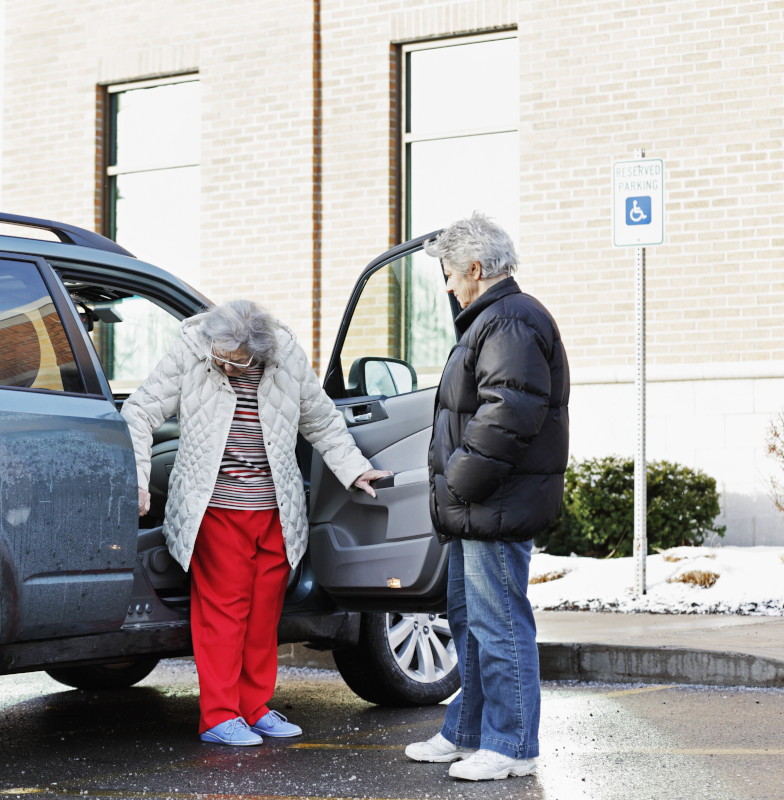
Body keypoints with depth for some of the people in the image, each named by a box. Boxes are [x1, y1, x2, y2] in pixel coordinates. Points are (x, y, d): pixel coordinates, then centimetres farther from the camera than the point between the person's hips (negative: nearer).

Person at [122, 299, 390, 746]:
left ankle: (255, 708, 20)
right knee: (221, 608, -3)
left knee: (265, 610, 9)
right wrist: (136, 481, -13)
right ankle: (219, 716, 4)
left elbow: (322, 422, 15)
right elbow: (140, 413, -4)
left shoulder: (289, 359, -1)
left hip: (275, 510, 3)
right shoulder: (189, 356, -8)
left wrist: (354, 470, 11)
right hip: (216, 508, -3)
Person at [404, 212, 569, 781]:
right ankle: (467, 733, 28)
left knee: (499, 626, -5)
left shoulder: (510, 322, -16)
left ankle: (511, 747, 2)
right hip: (477, 511, 11)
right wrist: (454, 491, 18)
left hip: (496, 512, -11)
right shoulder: (493, 320, 20)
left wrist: (461, 482, -19)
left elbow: (507, 415, -25)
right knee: (468, 619, 18)